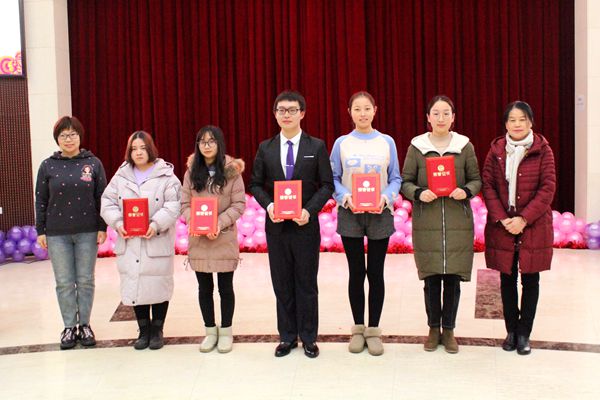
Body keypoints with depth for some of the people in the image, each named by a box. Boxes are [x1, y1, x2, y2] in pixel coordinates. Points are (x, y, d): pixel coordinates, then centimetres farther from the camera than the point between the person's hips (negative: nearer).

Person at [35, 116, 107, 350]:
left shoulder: (93, 163, 2)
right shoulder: (48, 166, 3)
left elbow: (102, 197, 3)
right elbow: (41, 201, 5)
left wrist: (102, 228, -2)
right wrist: (40, 231, 2)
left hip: (87, 233, 0)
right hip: (57, 234, 0)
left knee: (85, 281, 7)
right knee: (64, 283, 4)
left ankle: (84, 324, 18)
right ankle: (69, 326, 15)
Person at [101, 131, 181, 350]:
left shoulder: (166, 175, -3)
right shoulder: (121, 176, 8)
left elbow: (173, 205, -10)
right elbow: (108, 202, 6)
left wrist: (156, 224, -23)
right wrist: (117, 223, -11)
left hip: (157, 241, -3)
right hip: (129, 243, 3)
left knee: (158, 285, 4)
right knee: (134, 286, 7)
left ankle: (157, 330, 20)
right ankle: (144, 330, 21)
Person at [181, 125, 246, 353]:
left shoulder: (231, 171, -5)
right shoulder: (191, 172, 4)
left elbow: (239, 204, -6)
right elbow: (185, 204, 4)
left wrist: (220, 224, -18)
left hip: (224, 238, -2)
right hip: (198, 239, 3)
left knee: (225, 287, 7)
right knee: (204, 288, 10)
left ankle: (226, 332, 21)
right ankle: (210, 331, 24)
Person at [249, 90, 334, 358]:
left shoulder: (316, 147, -1)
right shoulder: (265, 148, 5)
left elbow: (327, 185, -3)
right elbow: (256, 184, 7)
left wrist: (310, 210, -16)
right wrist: (268, 205, -12)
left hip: (305, 225, -2)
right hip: (276, 226, 2)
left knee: (306, 283, 6)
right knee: (282, 284, 9)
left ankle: (308, 338, 18)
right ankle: (287, 336, 21)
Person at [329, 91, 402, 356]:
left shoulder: (387, 142, 2)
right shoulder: (341, 143, 2)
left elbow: (396, 178, 4)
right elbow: (333, 178, 3)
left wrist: (386, 197, -14)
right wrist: (345, 196, -15)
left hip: (379, 214, 0)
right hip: (350, 214, 0)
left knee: (376, 273, 5)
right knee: (356, 272, 7)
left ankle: (373, 330, 15)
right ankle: (358, 328, 19)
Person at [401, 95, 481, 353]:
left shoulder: (464, 146, 4)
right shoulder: (416, 146, 2)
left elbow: (476, 179, 8)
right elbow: (405, 181, 5)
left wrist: (466, 191, -13)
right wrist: (419, 193, -14)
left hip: (458, 222, 1)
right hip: (426, 223, 0)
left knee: (453, 278, 4)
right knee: (431, 278, 4)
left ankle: (449, 330, 20)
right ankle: (433, 329, 21)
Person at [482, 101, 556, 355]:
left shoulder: (542, 150, -2)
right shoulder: (496, 151, 3)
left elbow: (548, 188, -7)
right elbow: (487, 186, 0)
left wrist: (524, 219, -15)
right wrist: (501, 219, -12)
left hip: (534, 227, -1)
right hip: (501, 226, 2)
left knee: (530, 280, 5)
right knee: (507, 279, 9)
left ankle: (524, 333, 14)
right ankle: (511, 331, 20)